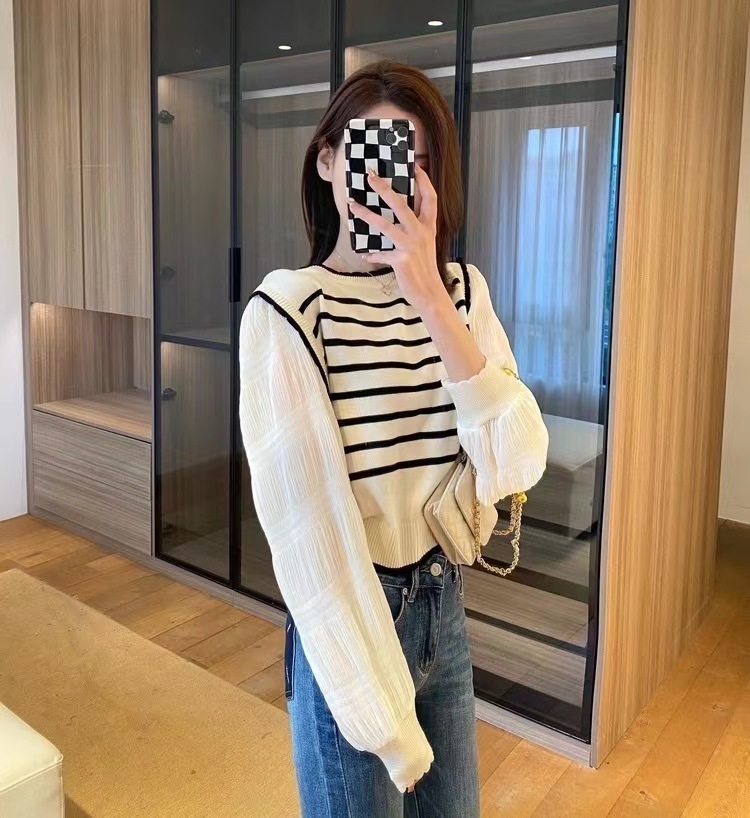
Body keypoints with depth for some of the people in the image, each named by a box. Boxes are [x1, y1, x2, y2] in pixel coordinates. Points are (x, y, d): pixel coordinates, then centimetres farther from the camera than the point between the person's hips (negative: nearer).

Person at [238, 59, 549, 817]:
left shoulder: (463, 291, -2)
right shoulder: (285, 309, -17)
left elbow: (517, 466, -15)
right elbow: (304, 526, -19)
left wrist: (430, 299, -25)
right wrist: (383, 721, -16)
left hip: (446, 609, 5)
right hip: (344, 624, -5)